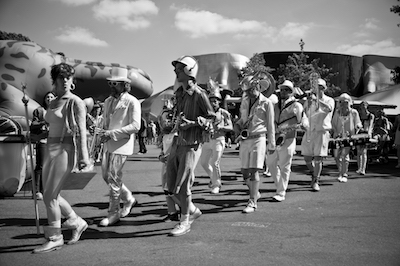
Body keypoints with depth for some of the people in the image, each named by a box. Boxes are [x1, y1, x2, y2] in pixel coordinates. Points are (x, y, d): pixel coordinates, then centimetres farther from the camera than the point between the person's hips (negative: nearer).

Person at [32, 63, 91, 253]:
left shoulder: (75, 102, -8)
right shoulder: (53, 103, 15)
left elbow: (82, 131, -14)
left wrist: (83, 157, -20)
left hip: (65, 150, -8)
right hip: (51, 150, 8)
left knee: (49, 196, -5)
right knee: (50, 195, 11)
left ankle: (55, 238, 10)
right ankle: (77, 222, 28)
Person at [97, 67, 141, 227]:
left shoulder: (132, 102, -9)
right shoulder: (108, 101, 14)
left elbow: (135, 126, -16)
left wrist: (112, 133, -20)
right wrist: (103, 132, 1)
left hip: (122, 144, -8)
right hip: (108, 144, 8)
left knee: (113, 178, -5)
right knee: (106, 175, 11)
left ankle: (113, 214, 9)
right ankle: (128, 199, 31)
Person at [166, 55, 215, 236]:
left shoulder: (199, 94, -13)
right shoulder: (179, 93, 10)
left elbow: (212, 117, -9)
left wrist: (193, 123, -19)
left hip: (192, 144, -8)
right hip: (178, 141, 8)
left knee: (182, 185, -3)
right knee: (171, 184, 10)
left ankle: (185, 222, 14)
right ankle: (193, 210, 30)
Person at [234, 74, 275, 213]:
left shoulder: (266, 103, -2)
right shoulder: (245, 102, 14)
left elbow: (270, 126, 0)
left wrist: (271, 144, 0)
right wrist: (237, 125, 4)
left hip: (258, 139, -6)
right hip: (244, 140, 6)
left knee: (254, 170, -10)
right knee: (245, 171, 8)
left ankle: (252, 202, -6)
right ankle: (255, 193, 31)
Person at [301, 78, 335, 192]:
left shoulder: (329, 100, 2)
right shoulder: (309, 100, 11)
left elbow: (329, 109, -22)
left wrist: (317, 99, -30)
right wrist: (308, 102, -9)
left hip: (321, 132, -3)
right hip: (309, 132, 3)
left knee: (318, 159, -4)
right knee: (307, 158, 4)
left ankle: (316, 182, 8)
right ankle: (314, 174, 31)